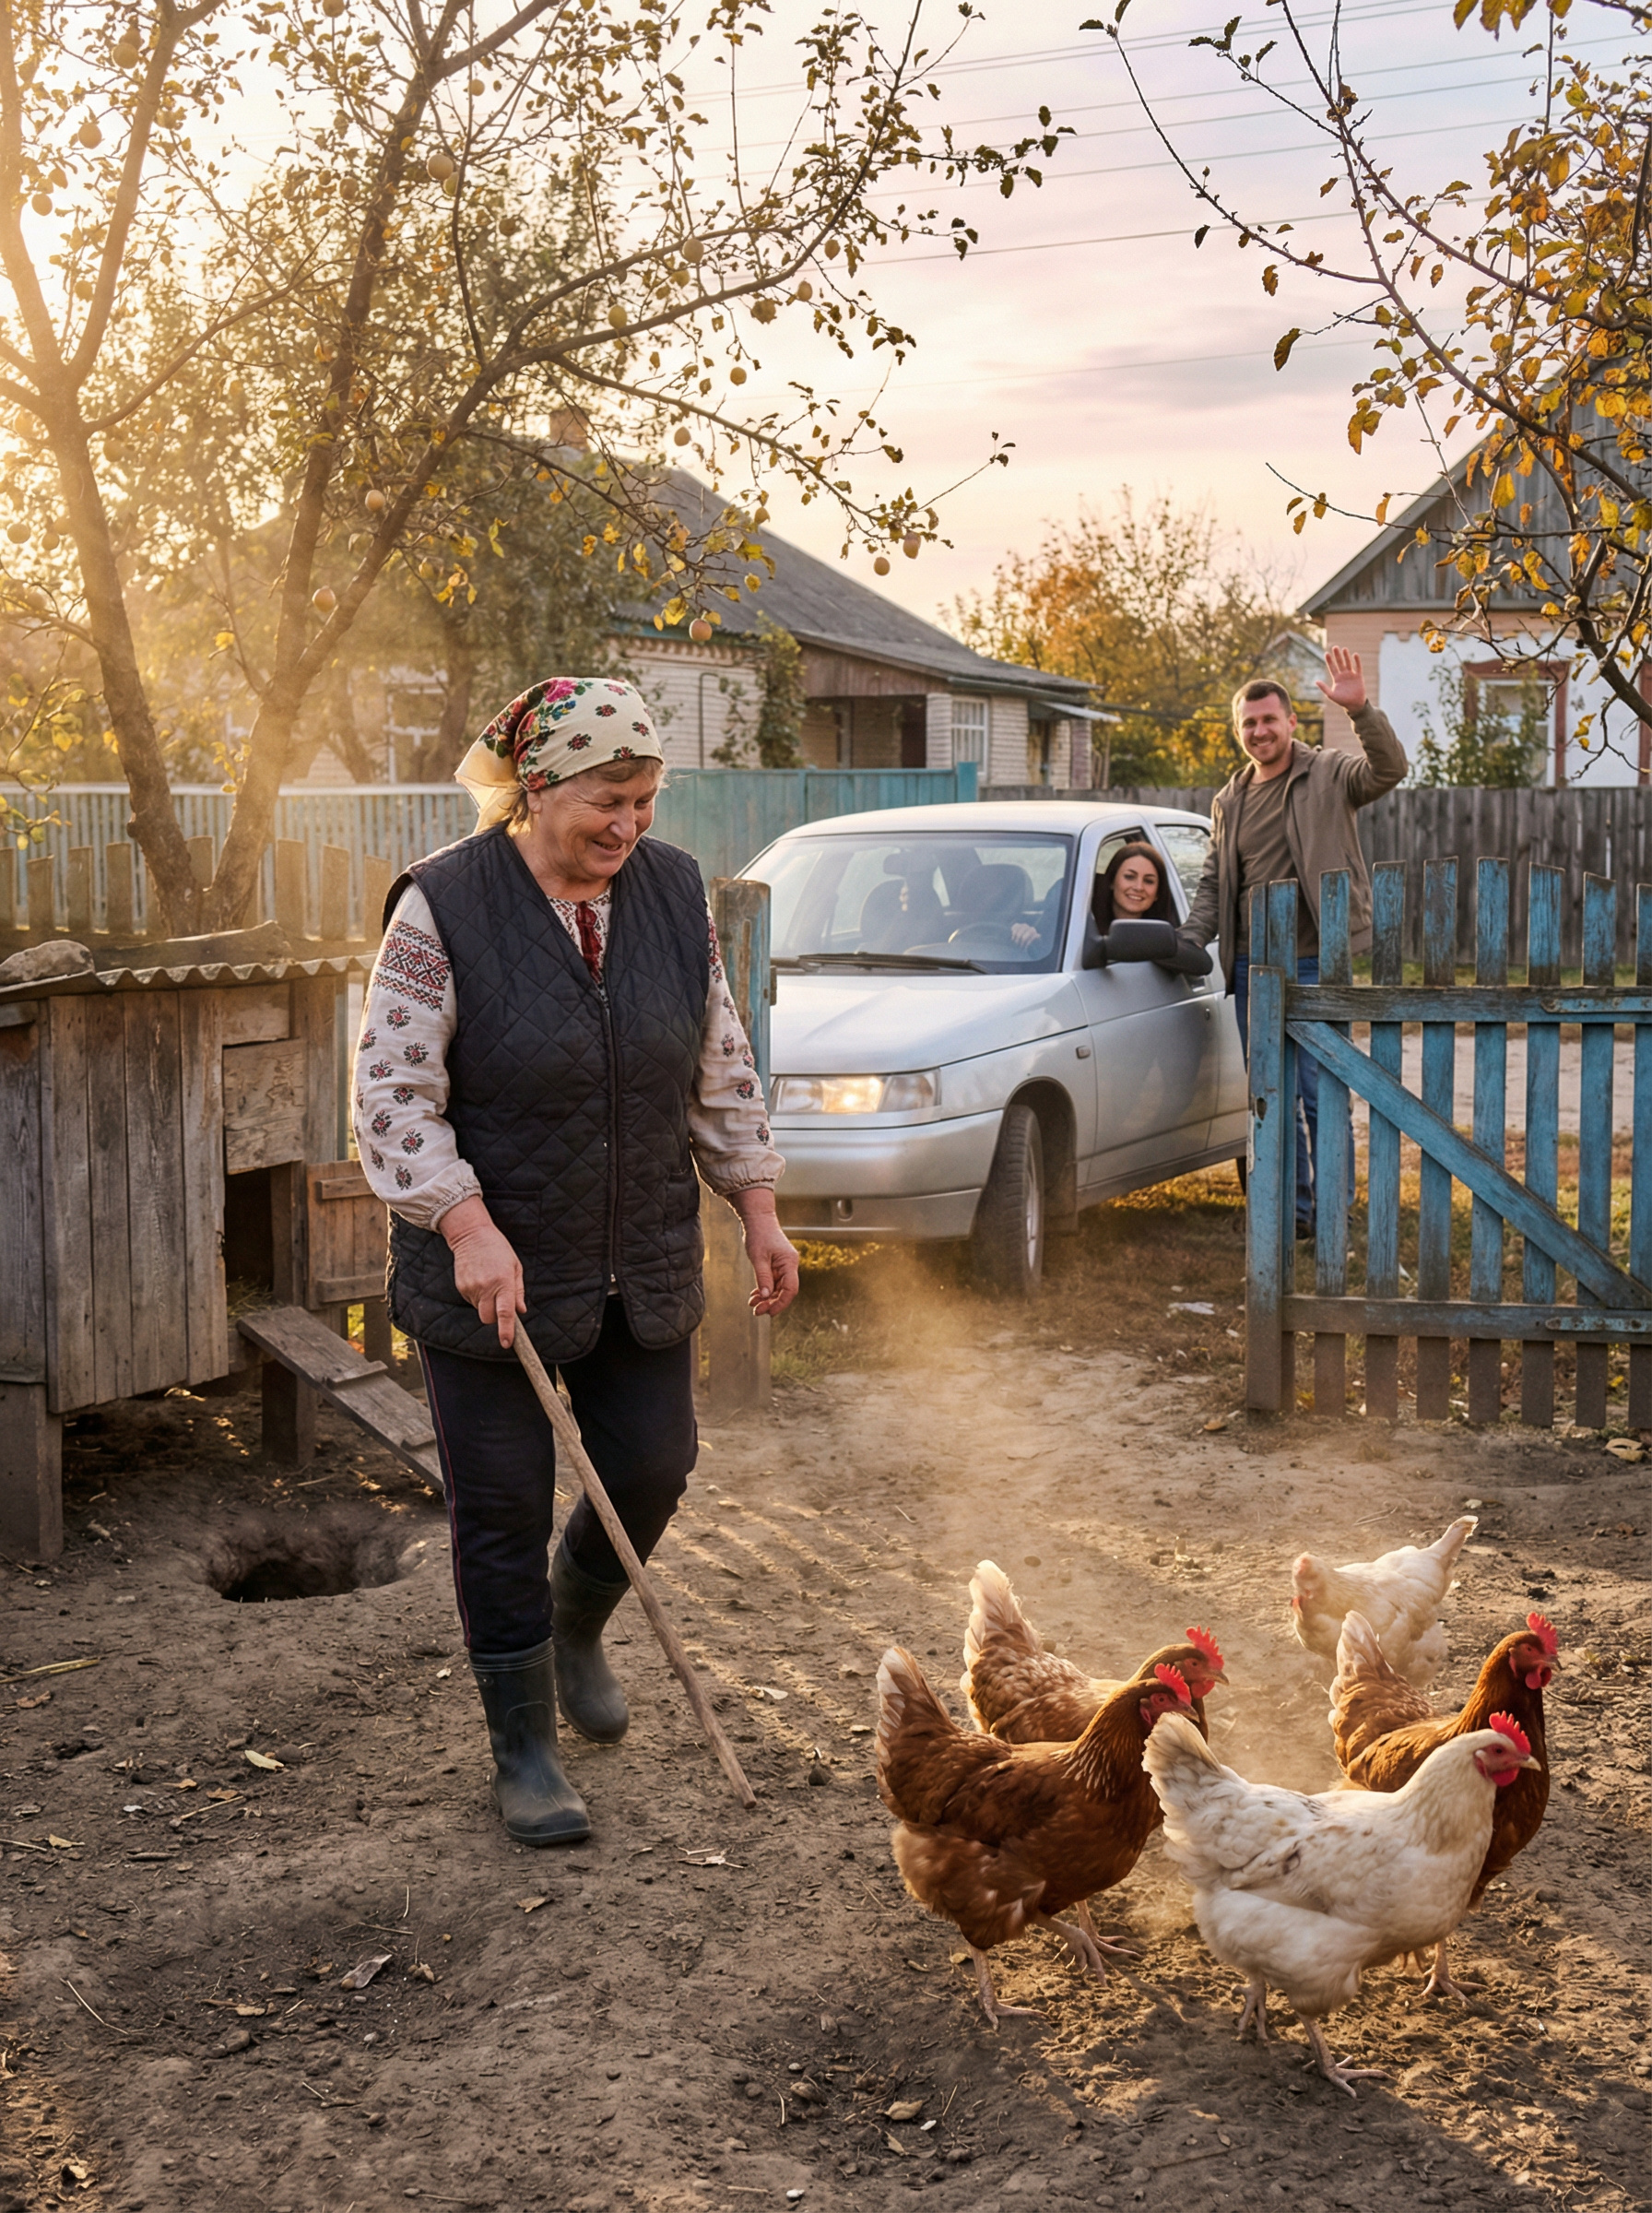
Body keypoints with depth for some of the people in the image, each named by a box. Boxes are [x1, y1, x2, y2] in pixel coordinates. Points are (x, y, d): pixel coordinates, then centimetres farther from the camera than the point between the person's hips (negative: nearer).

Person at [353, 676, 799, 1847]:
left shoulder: (673, 891, 1)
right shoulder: (445, 908, -16)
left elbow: (720, 1067, 10)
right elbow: (393, 1090, -15)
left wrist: (757, 1206, 8)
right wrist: (470, 1228, -23)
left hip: (642, 1268, 5)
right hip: (490, 1277, -4)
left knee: (651, 1468, 11)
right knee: (504, 1509, 3)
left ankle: (578, 1629, 43)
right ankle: (525, 1749, 19)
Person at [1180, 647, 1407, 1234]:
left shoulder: (1328, 774, -1)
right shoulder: (1229, 801, 15)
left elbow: (1388, 771, -20)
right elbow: (1212, 883, 19)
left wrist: (1360, 711, -33)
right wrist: (1189, 941, 5)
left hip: (1314, 964, -6)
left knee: (1320, 1093, -8)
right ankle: (1292, 1208, 18)